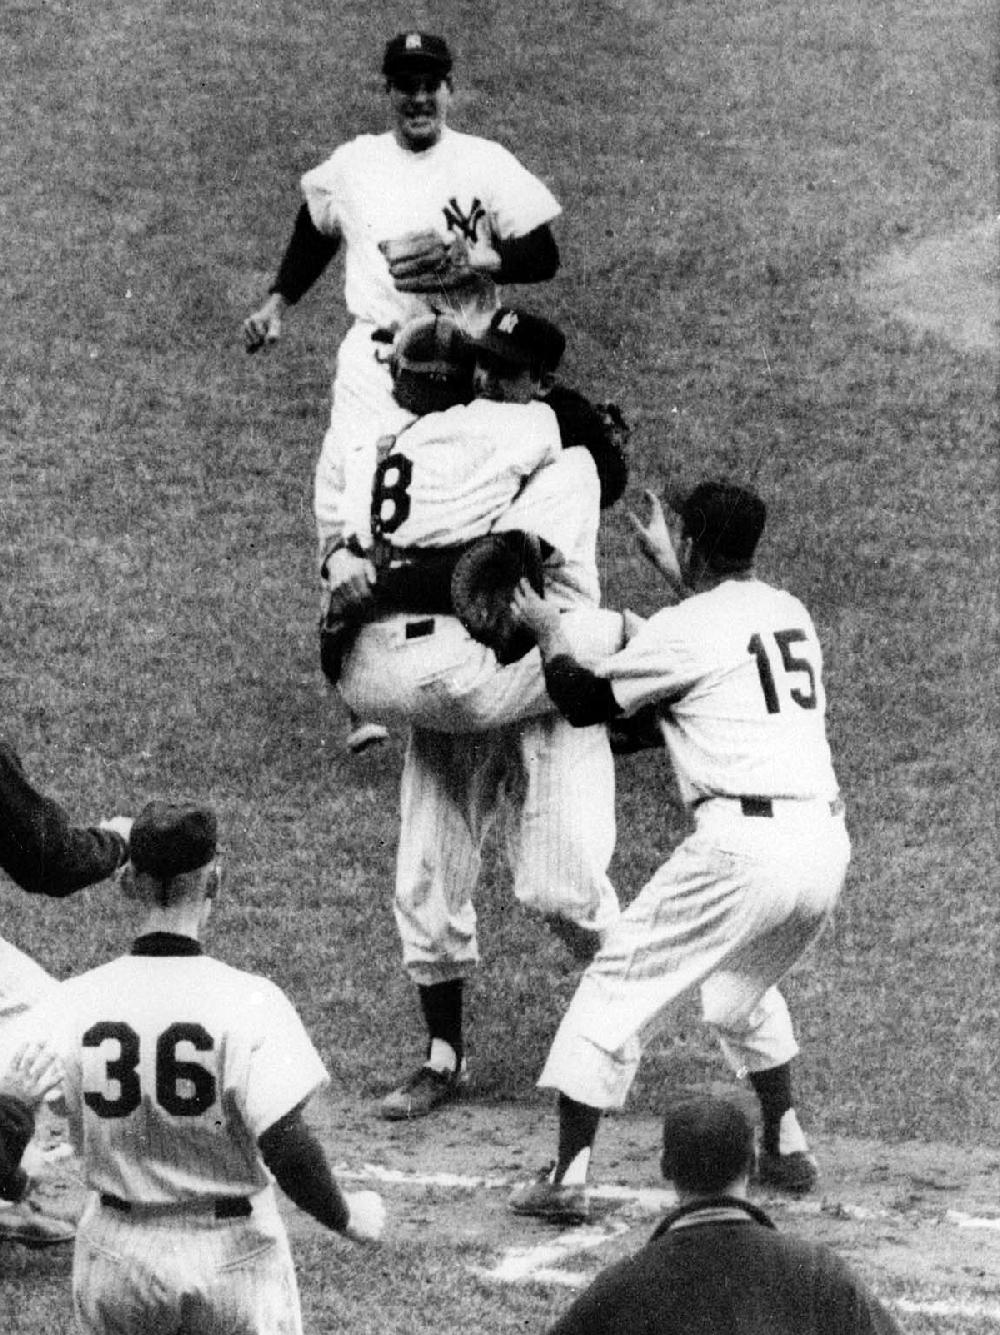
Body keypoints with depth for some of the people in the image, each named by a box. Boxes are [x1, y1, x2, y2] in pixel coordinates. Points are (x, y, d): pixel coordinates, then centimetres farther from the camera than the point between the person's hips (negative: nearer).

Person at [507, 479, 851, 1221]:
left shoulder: (682, 630, -3)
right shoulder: (790, 613, 17)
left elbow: (585, 702, 7)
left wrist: (548, 635, 23)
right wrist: (673, 574, 50)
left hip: (744, 846, -7)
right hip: (826, 847, 7)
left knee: (619, 989, 2)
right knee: (743, 990, 32)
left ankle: (569, 1175, -4)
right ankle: (786, 1151, 32)